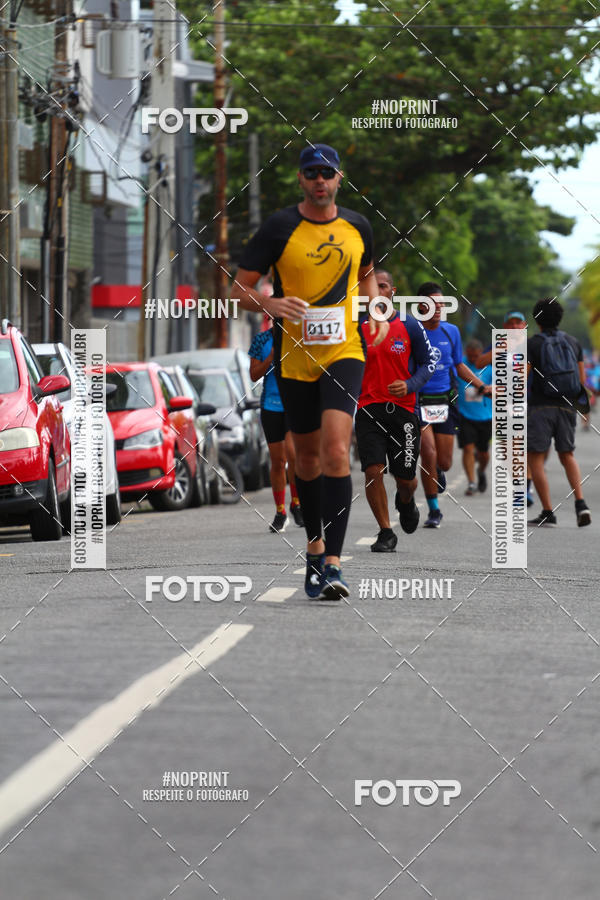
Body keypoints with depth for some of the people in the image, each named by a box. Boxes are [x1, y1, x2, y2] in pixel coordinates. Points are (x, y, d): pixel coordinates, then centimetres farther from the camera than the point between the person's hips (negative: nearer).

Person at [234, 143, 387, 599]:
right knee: (307, 455, 11)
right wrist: (270, 304, -22)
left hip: (344, 353, 0)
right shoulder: (279, 228, -4)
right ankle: (315, 545, 33)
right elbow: (240, 288, -1)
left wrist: (377, 314, 8)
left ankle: (332, 563, -20)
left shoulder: (358, 227, 6)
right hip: (295, 357, 0)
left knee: (336, 450, -17)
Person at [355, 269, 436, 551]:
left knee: (405, 477, 3)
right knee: (373, 470, -13)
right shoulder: (359, 328, 5)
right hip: (369, 409, 1)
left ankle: (405, 501, 41)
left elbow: (428, 362, 5)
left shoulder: (410, 326, 2)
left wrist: (410, 385, -12)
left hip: (403, 409, -1)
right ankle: (385, 533, 0)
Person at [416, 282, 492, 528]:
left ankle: (438, 472, 42)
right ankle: (434, 511, 0)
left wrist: (482, 386, 10)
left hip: (445, 402, 3)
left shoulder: (451, 331, 7)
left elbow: (459, 365, 19)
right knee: (428, 454, -15)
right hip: (418, 402, -3)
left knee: (444, 462, 2)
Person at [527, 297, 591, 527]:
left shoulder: (532, 344, -4)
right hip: (566, 407, 5)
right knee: (567, 456, 18)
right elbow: (582, 380, 10)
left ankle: (547, 512, -5)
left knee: (535, 459, 2)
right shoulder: (573, 342, 9)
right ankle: (580, 503, -1)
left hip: (541, 407, -5)